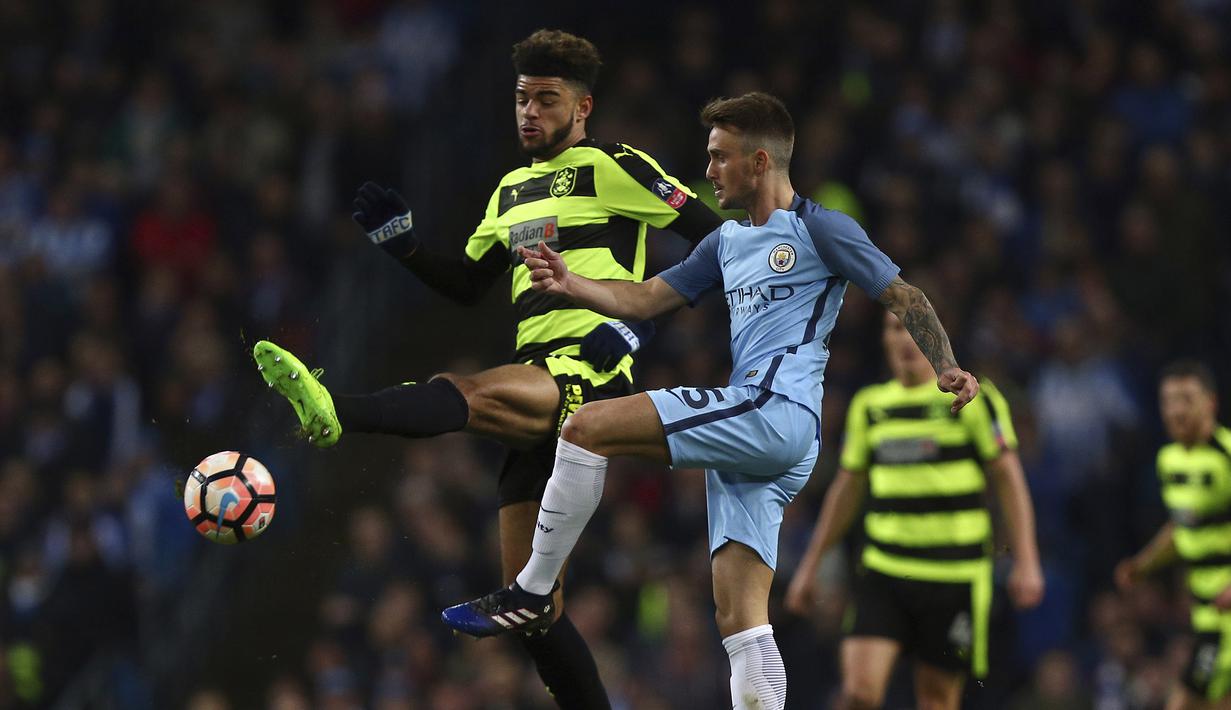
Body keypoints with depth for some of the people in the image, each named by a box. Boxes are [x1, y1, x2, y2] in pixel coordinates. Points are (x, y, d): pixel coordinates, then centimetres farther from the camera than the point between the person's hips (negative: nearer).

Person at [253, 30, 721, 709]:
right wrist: (400, 240, 15)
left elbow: (713, 237, -3)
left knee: (472, 394, -37)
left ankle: (333, 413, -61)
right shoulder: (512, 189, 25)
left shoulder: (611, 167, 2)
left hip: (590, 368, -9)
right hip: (539, 385, 9)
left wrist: (643, 314, -12)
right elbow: (466, 285, 30)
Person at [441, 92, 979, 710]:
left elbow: (904, 297, 1)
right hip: (746, 434, 9)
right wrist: (570, 284, 7)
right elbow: (645, 299, 23)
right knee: (740, 623, 0)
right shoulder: (727, 242, 25)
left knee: (587, 427, -15)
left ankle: (531, 595, -8)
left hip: (775, 409, -9)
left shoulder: (819, 228, 2)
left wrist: (945, 369, -13)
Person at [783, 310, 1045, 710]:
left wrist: (1026, 561, -11)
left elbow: (1008, 478, -3)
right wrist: (810, 565, 19)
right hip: (883, 572, 3)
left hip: (954, 578, -3)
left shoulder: (972, 398, -2)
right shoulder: (868, 406, 11)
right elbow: (846, 489, 20)